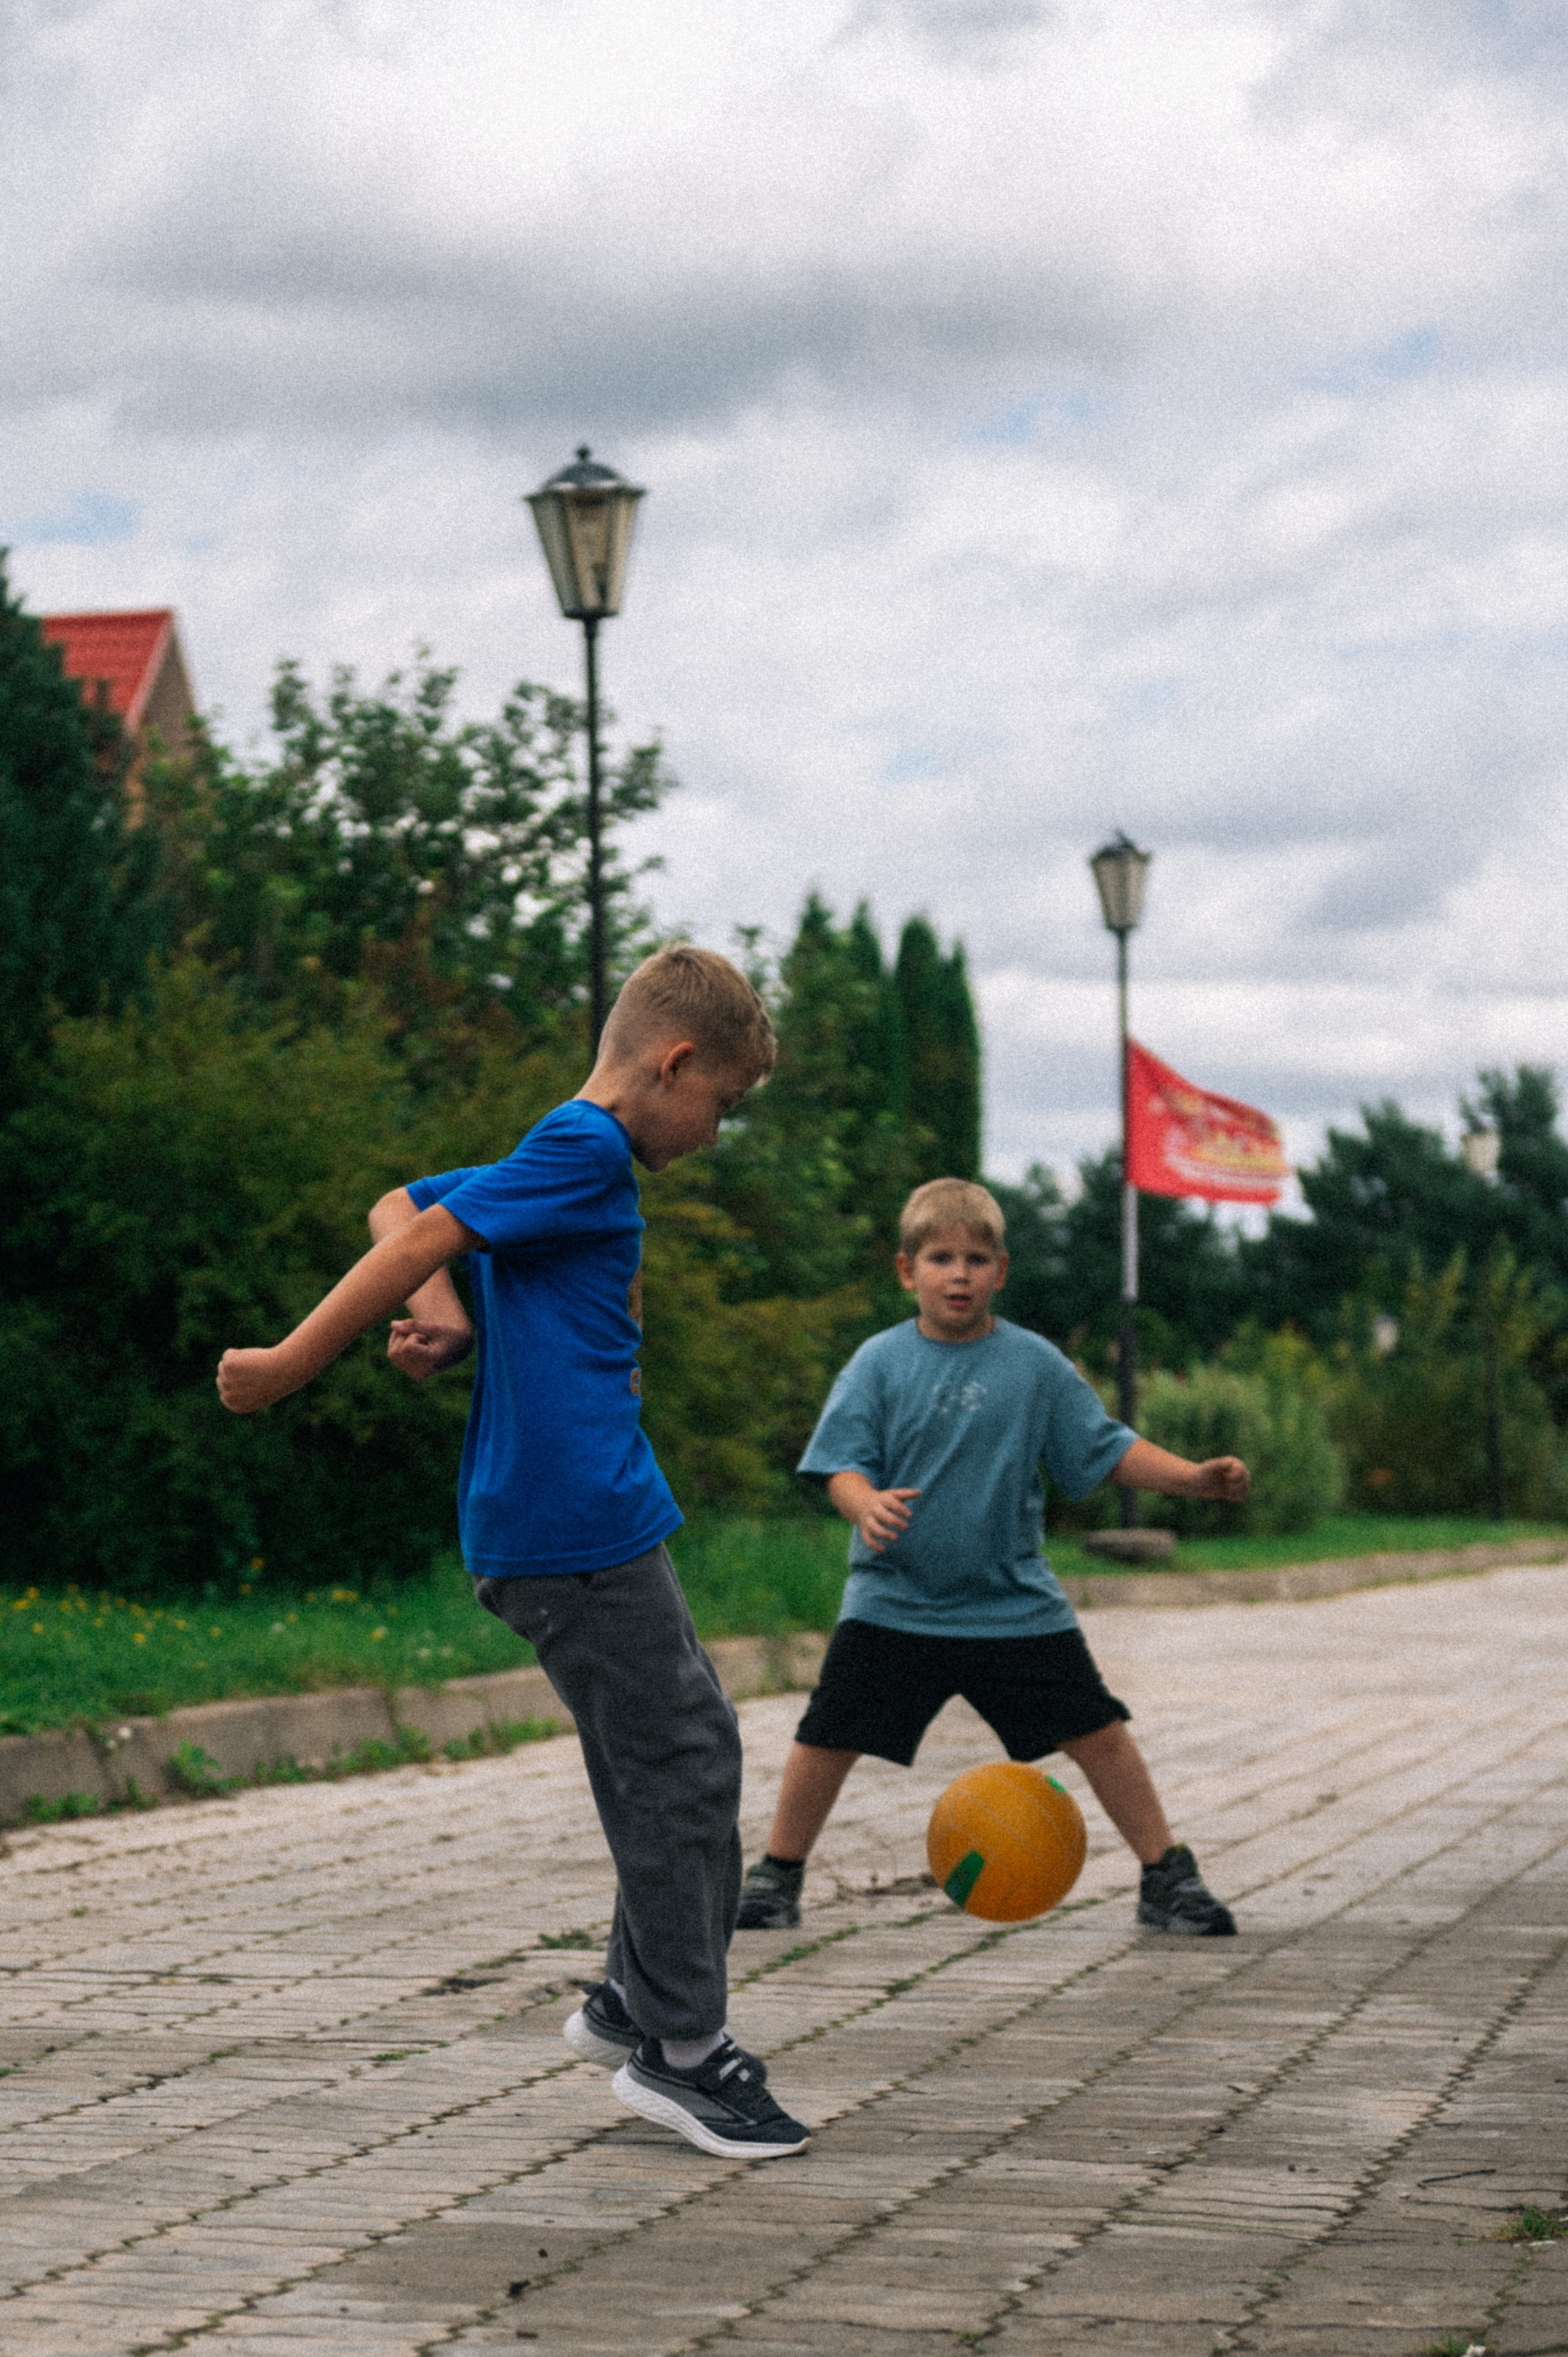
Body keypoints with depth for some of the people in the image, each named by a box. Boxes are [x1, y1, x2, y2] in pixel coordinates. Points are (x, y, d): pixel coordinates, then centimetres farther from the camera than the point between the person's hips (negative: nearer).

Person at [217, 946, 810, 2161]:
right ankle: (685, 2051, 2)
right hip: (580, 1525, -10)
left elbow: (399, 1209, 24)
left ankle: (634, 2000, 23)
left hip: (593, 1523, 10)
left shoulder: (557, 1160, 19)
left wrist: (443, 1310, 5)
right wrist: (289, 1367, -13)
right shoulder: (587, 1151, -12)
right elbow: (417, 1238, -16)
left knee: (696, 1743, 16)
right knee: (675, 1770, -5)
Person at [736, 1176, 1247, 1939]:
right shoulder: (880, 1362, -4)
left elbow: (1106, 1449, 3)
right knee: (827, 1738, 1)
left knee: (1098, 1732, 0)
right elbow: (843, 1462, -9)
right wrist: (866, 1504, -31)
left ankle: (1166, 1877, 13)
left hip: (1017, 1608, 1)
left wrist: (1195, 1477, -8)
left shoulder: (1036, 1363, 0)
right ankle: (777, 1876, 21)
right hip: (893, 1604, -1)